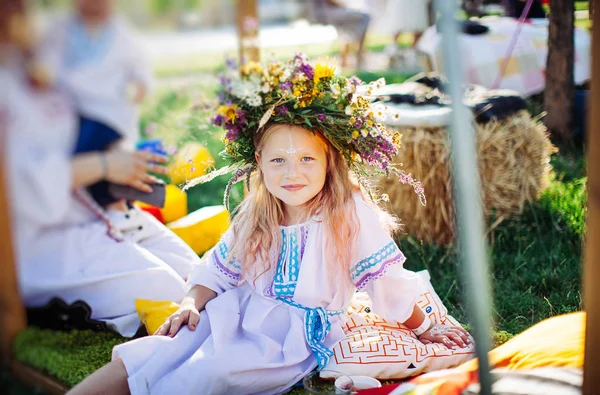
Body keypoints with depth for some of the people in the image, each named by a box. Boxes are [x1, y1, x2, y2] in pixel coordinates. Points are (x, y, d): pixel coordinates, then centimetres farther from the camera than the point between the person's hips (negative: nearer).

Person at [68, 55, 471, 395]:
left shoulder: (352, 214, -13)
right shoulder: (256, 215, 3)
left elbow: (389, 279, -6)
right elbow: (220, 267, 12)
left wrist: (425, 329, 2)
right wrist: (192, 302, -4)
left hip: (298, 336, -4)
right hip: (241, 312, 5)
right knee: (178, 341, -19)